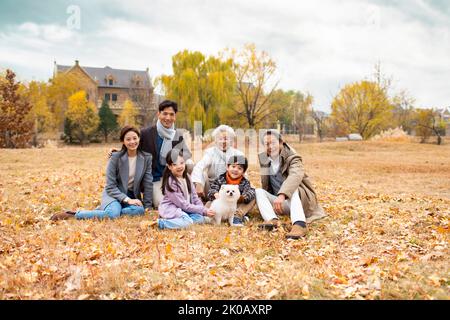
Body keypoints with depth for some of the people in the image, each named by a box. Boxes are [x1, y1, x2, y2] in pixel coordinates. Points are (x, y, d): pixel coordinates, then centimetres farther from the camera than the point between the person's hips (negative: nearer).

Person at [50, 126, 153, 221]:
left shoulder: (146, 158, -5)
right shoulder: (116, 157, -12)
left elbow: (148, 183, 0)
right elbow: (110, 186, -11)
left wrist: (147, 206, -1)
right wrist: (127, 200, -22)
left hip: (133, 195, 3)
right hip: (114, 193, -3)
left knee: (139, 210, -34)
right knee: (113, 213, -36)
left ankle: (107, 210, -19)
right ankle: (74, 214, -20)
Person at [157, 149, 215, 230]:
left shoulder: (186, 177, 1)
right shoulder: (171, 182, -20)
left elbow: (194, 197, 6)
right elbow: (184, 205, -20)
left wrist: (204, 210, -8)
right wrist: (204, 211, -19)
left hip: (184, 210, 6)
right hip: (171, 210, -6)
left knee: (200, 217, -17)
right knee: (187, 222, -31)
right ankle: (159, 223, -18)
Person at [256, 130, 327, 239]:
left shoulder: (292, 158, -13)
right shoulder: (264, 159, 5)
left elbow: (296, 175, -36)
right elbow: (265, 186, 15)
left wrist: (282, 194, -52)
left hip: (301, 201, -5)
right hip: (280, 204, 5)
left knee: (292, 188, -34)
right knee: (258, 191, -15)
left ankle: (299, 224, -54)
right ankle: (272, 220, -40)